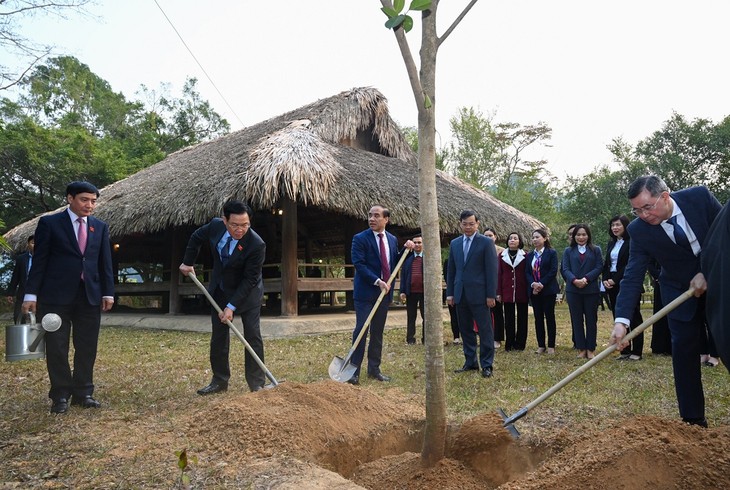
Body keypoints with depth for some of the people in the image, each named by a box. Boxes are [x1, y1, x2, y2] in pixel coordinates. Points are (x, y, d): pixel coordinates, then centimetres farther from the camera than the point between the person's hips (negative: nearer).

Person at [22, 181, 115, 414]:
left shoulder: (100, 226, 10)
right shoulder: (49, 223, 0)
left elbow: (105, 262, 10)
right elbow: (39, 260, -2)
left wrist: (108, 292, 4)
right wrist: (31, 294, -6)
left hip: (90, 295, 3)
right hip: (56, 295, -3)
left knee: (87, 347, 6)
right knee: (57, 347, 3)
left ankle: (83, 393, 17)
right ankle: (60, 395, 15)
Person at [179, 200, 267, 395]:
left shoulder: (256, 245, -31)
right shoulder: (215, 226, -17)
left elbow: (249, 280, -26)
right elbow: (196, 238, 7)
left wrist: (232, 306, -27)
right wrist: (188, 262, 9)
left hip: (247, 293, -5)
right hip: (220, 290, 5)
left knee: (252, 336, -4)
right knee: (218, 337, 10)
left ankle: (257, 384, 5)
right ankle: (219, 381, 22)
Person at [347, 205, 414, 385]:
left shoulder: (392, 239, 10)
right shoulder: (360, 239, -8)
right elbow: (359, 264, -15)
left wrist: (406, 250, 0)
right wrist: (377, 281, -22)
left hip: (385, 291, 5)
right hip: (366, 291, -5)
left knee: (378, 332, 11)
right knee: (361, 330, -5)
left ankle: (374, 368, 20)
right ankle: (354, 371, 1)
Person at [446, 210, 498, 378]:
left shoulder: (486, 242, -3)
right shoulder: (454, 243, 11)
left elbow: (492, 270, -7)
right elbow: (451, 270, 13)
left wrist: (491, 295, -11)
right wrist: (449, 292, 8)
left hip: (479, 294, -5)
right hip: (460, 294, 5)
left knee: (485, 330, 0)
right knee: (465, 330, 11)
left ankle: (487, 365, 9)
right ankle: (470, 362, 22)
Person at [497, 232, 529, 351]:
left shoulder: (525, 256, 2)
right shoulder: (502, 255, 5)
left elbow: (528, 274, 3)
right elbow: (499, 274, 4)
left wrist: (529, 290, -4)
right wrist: (498, 292, -1)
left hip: (521, 292, -1)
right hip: (507, 291, 1)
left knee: (522, 318, 5)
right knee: (509, 319, 5)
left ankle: (520, 343, 14)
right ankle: (509, 344, 12)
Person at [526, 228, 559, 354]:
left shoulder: (551, 253, -2)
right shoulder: (530, 255, 12)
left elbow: (553, 271, -10)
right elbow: (527, 272, 6)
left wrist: (541, 284, -17)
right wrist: (533, 284, -12)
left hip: (548, 290, -4)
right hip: (534, 291, 4)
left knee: (549, 317, 1)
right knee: (538, 318, 6)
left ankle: (551, 346, 8)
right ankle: (541, 345, 13)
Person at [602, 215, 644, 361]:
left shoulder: (632, 242, -7)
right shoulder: (611, 244, 15)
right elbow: (606, 264, 15)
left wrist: (615, 279, -16)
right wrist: (605, 279, -1)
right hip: (613, 285, 7)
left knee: (633, 317, 1)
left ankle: (636, 351, 7)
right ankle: (625, 351, 15)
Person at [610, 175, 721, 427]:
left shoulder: (700, 197, -19)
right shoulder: (638, 230, -19)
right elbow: (633, 276, -22)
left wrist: (709, 273, -21)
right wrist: (621, 321, -33)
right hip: (682, 292, 0)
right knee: (684, 350, -4)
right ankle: (693, 418, 6)